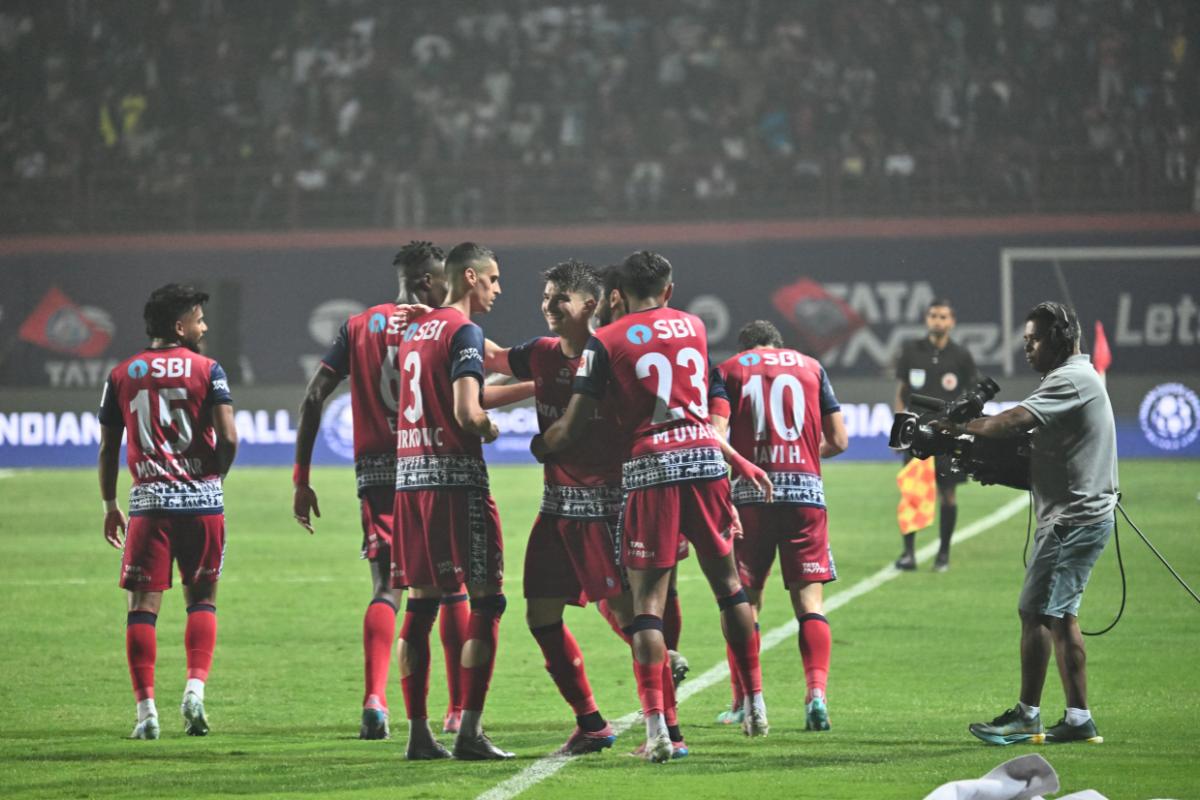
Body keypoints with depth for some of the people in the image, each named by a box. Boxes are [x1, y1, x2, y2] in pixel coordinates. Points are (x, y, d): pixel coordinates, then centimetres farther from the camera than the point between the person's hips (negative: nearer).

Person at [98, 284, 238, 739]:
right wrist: (215, 477, 11)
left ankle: (146, 710, -5)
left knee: (142, 605, 1)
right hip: (202, 501, -1)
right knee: (202, 599, 12)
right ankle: (195, 688, -5)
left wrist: (110, 506, 19)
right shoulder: (207, 370, 0)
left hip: (148, 501, 1)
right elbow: (228, 438, -8)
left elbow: (108, 449, 9)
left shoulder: (121, 376, 8)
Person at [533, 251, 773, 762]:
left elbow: (572, 428, -1)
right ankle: (756, 704, 23)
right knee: (727, 583, 18)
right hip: (705, 457, 3)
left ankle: (656, 726, -11)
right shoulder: (694, 327, 12)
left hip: (650, 469, -3)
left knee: (647, 601, -1)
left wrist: (536, 446, 15)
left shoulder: (605, 342, 0)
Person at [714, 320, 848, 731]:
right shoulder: (811, 367, 15)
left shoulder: (729, 369, 10)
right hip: (805, 490, 1)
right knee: (809, 601, 1)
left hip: (751, 494, -1)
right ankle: (816, 692, -15)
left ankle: (745, 701, 6)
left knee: (744, 600, 8)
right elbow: (838, 440, 13)